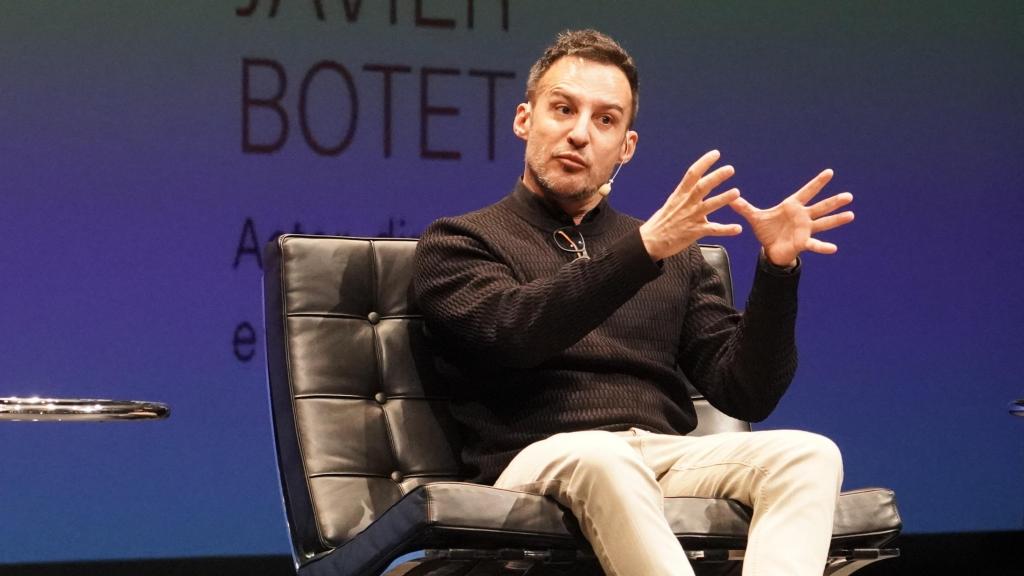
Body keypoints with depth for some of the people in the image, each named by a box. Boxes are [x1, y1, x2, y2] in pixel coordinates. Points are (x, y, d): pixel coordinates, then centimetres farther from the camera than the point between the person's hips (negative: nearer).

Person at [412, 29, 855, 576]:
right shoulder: (460, 243, 12)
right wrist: (644, 248, -22)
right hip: (539, 463, -4)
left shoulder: (675, 255, 24)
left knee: (809, 454, -25)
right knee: (603, 457, -39)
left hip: (670, 459, 4)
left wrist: (776, 270, -1)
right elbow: (514, 332, -11)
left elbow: (744, 393, 15)